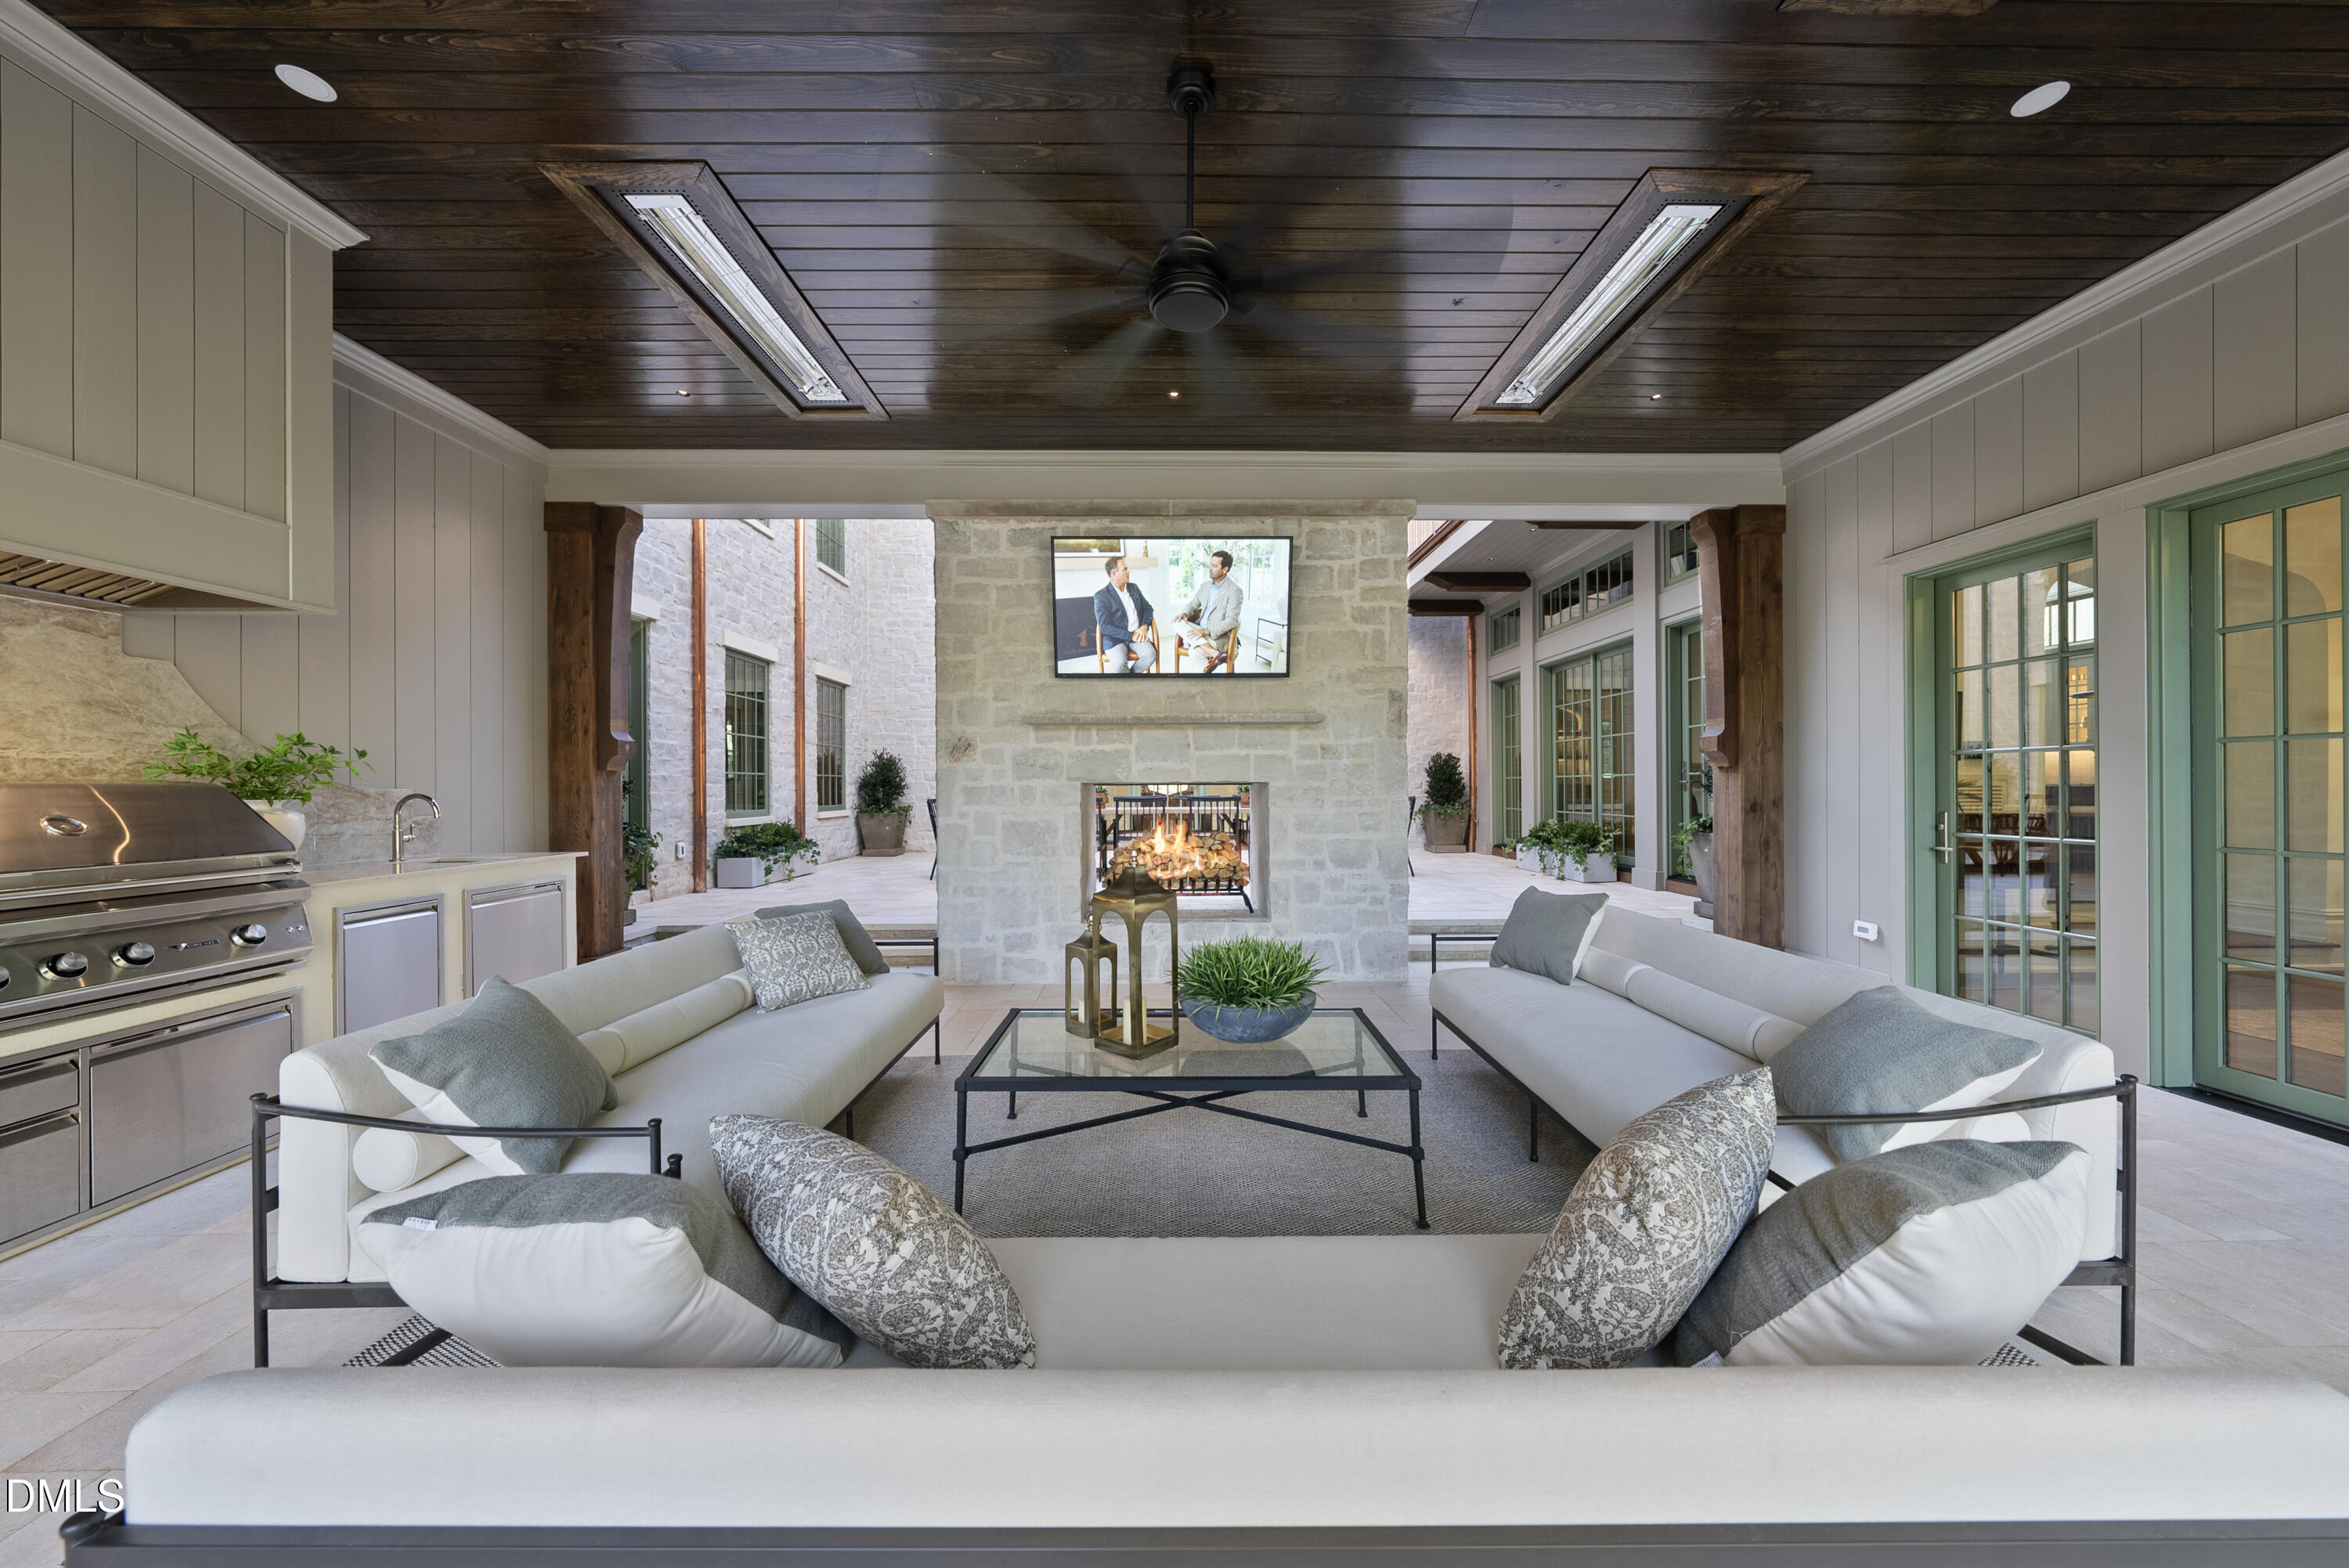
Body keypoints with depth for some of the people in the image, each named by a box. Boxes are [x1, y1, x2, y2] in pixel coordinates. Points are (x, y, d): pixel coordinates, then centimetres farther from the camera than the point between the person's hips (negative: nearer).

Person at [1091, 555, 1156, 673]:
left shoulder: (1133, 588, 16)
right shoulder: (1101, 596, -3)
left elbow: (1148, 608, 17)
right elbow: (1105, 627, -10)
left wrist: (1144, 626, -5)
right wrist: (1131, 636, -17)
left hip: (1137, 635, 5)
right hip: (1115, 638, -5)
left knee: (1151, 655, -26)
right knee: (1119, 664, -34)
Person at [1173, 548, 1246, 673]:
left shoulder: (1235, 591, -10)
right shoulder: (1205, 585, 14)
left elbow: (1231, 621, -17)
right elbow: (1193, 604, 23)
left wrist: (1206, 632, -27)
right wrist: (1185, 614, -3)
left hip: (1219, 636, -8)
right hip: (1200, 630, 8)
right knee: (1178, 624, -25)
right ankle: (1215, 654, -34)